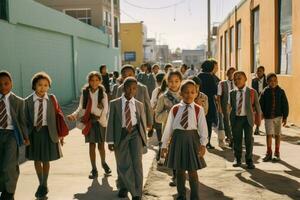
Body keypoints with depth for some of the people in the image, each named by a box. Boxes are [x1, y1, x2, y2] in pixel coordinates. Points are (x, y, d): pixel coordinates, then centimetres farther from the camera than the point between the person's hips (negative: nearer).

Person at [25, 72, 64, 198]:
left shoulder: (51, 99, -6)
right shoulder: (28, 101, -5)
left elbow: (57, 117, -3)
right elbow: (26, 119, 0)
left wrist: (60, 134, -4)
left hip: (48, 132, -1)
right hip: (33, 132, 1)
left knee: (46, 160, 11)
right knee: (37, 160, 14)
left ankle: (44, 185, 31)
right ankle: (41, 184, 36)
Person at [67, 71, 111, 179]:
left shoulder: (103, 94, -2)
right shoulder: (84, 93, -1)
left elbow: (105, 108, -3)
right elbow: (81, 108, 1)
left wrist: (101, 118, -17)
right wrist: (74, 115, -16)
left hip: (100, 121, 0)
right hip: (89, 121, 0)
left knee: (101, 144, 9)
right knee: (92, 145, 3)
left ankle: (103, 163, 36)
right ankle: (94, 169, 13)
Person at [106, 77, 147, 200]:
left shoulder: (139, 105, 6)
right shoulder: (114, 104, -1)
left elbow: (143, 122, 14)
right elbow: (111, 123, -1)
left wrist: (143, 138, 15)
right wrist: (110, 141, -3)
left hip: (135, 133, 1)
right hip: (121, 134, 0)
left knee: (136, 162, -10)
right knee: (122, 164, 10)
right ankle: (123, 187, 37)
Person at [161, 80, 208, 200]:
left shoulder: (198, 110, -1)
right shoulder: (175, 109, 3)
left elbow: (203, 128, -4)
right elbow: (168, 128, 5)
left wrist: (203, 144, -14)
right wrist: (164, 145, 6)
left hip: (192, 139, -2)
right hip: (178, 139, 2)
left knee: (192, 171, 5)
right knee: (179, 170, 12)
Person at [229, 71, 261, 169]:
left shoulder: (252, 92, 0)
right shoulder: (232, 93, 4)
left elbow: (257, 105, 6)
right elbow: (229, 105, 7)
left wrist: (258, 117, 9)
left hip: (248, 118, -1)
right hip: (236, 118, 2)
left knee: (249, 140, 3)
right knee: (237, 139, 8)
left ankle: (249, 160, 16)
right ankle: (237, 159, 24)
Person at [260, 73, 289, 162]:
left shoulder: (281, 91, -1)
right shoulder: (265, 92, -4)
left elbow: (285, 105, 2)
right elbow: (261, 104, -1)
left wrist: (285, 117, 1)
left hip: (278, 116, 1)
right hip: (268, 117, -1)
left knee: (277, 135, 9)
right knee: (269, 134, -2)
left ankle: (277, 153, 20)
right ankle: (269, 153, 10)